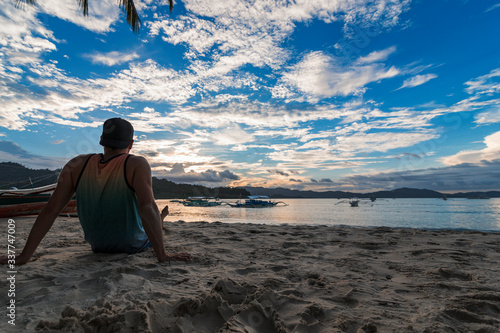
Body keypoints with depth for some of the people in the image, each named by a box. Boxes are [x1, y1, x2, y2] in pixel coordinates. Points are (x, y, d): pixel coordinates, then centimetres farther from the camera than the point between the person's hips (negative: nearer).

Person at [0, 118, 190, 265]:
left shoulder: (76, 165, -13)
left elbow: (50, 210, -13)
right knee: (151, 218, 30)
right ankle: (160, 221, 64)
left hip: (97, 246, 4)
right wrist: (162, 255, -33)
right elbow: (147, 208, -35)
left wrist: (24, 256, -4)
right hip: (134, 245, -3)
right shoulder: (137, 165, -26)